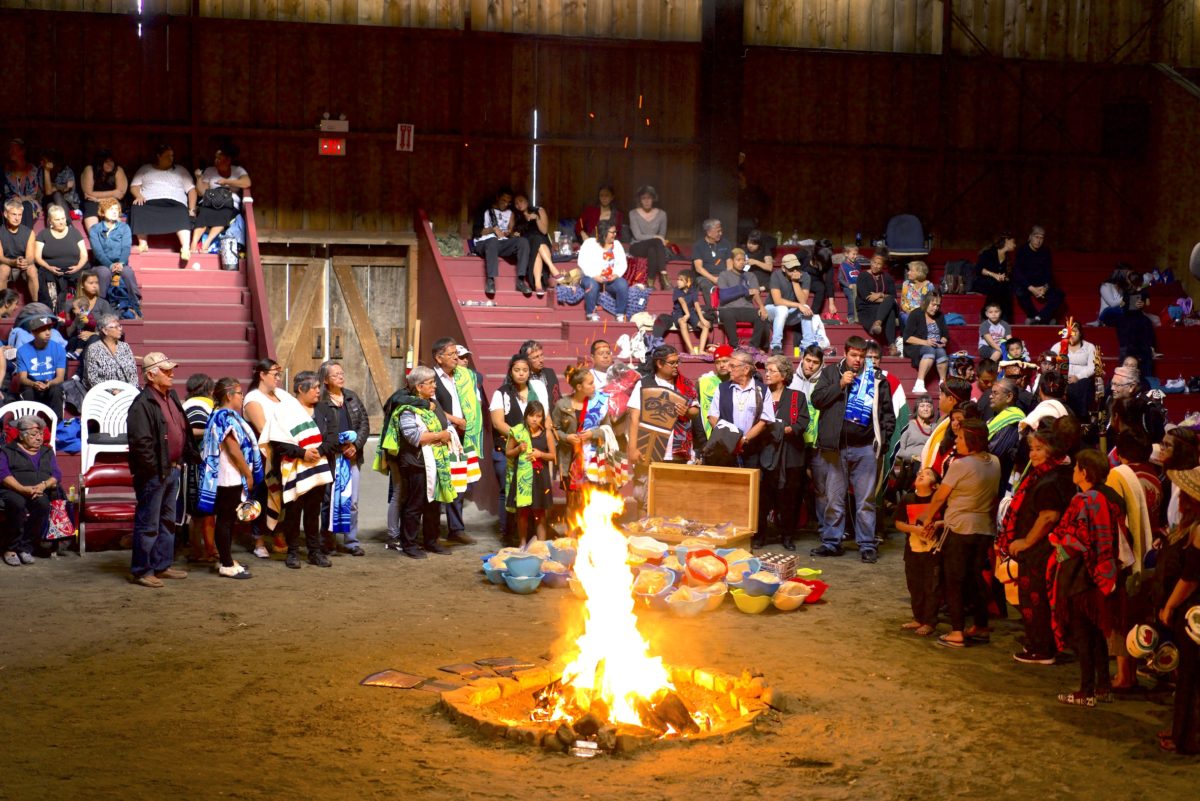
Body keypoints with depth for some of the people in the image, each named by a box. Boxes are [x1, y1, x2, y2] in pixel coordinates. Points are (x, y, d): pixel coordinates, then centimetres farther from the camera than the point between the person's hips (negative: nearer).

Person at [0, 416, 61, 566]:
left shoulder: (47, 452, 25)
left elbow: (57, 475, 13)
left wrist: (43, 485, -11)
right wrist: (23, 489, -20)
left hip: (39, 492, 3)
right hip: (12, 491, -3)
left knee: (43, 504, -34)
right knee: (17, 504, -39)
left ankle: (26, 548, -26)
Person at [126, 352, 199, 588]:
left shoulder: (172, 397, 13)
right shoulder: (142, 404, -17)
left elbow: (184, 432, 20)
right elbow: (140, 442, -23)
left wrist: (191, 457, 11)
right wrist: (154, 469, -19)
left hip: (173, 470, 9)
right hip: (154, 473, -9)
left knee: (168, 521, 17)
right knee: (148, 524, -3)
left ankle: (162, 565, 27)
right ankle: (140, 571, 5)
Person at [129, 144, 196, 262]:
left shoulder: (180, 170, 24)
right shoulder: (145, 169, 25)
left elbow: (191, 189, 15)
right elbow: (134, 186, 16)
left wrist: (192, 209, 0)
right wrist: (138, 196, -8)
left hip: (174, 203, -1)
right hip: (149, 203, 1)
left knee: (182, 214, -37)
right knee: (137, 209, -35)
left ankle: (185, 248, -51)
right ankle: (143, 244, -30)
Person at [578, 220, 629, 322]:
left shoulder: (617, 245, 12)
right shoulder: (589, 243, 0)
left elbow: (622, 264, 5)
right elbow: (583, 263, -10)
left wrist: (616, 274, -16)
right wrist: (594, 276, -23)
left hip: (611, 279, 3)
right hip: (592, 278, -3)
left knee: (623, 284, -28)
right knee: (592, 284, -38)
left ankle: (620, 315, -20)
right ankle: (591, 315, -28)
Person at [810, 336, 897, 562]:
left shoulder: (877, 378, 7)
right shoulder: (830, 372, 8)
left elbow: (888, 412, 11)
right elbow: (817, 399, -1)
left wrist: (882, 436, 1)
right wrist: (840, 385, -10)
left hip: (865, 448, 0)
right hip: (836, 446, 0)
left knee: (866, 499, 0)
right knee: (833, 498, 6)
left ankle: (867, 545, 5)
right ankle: (831, 542, 15)